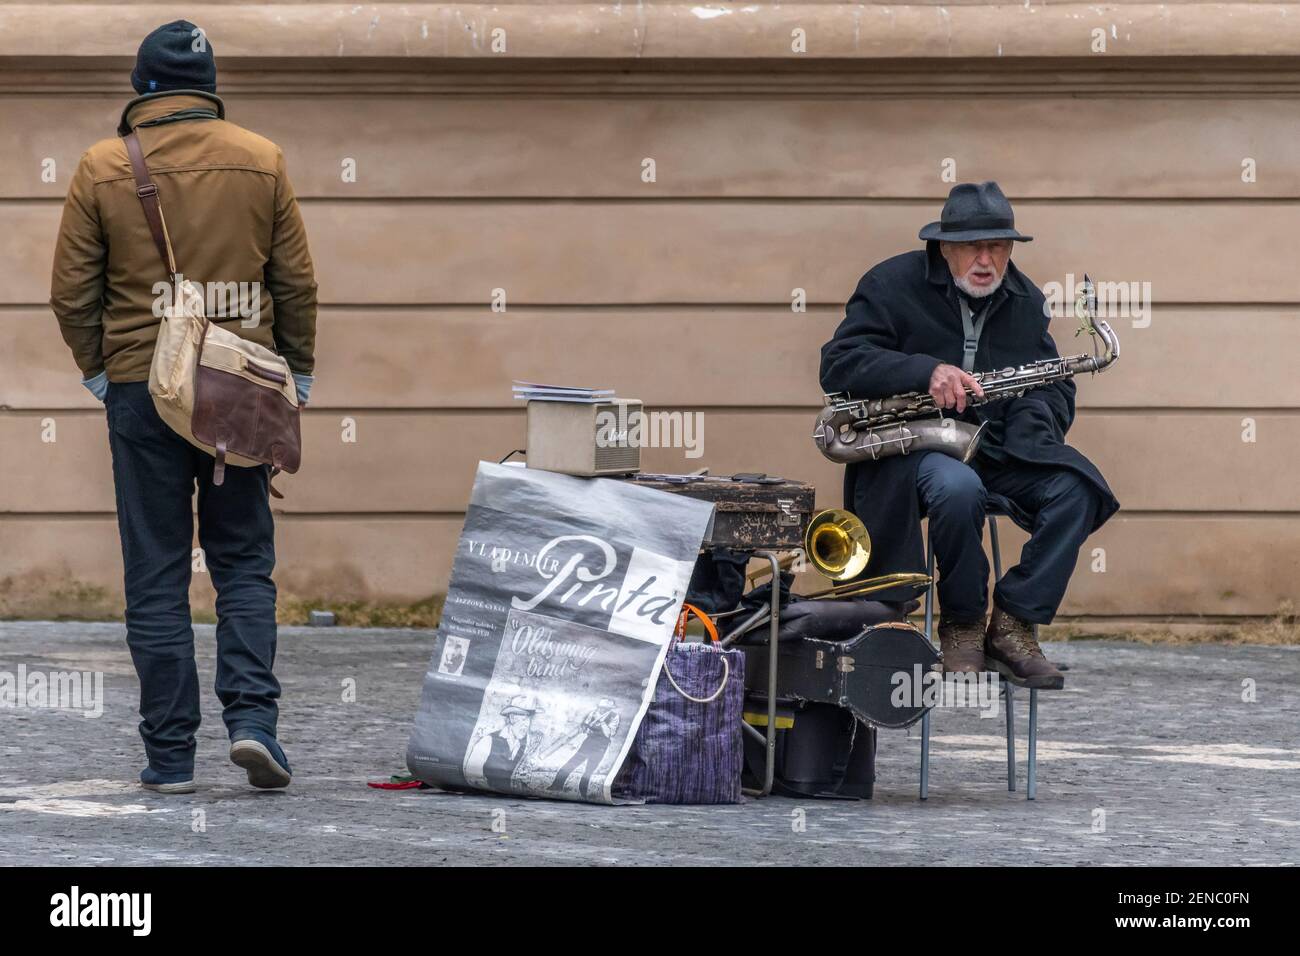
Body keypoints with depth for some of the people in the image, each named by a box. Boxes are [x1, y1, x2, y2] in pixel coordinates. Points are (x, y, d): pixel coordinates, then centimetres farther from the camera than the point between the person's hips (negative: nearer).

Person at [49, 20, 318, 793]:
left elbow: (73, 292, -1)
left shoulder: (103, 168, -3)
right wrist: (297, 373, 13)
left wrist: (98, 371, 12)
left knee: (156, 575, 4)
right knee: (244, 561, 10)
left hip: (141, 389, -1)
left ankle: (171, 756, 3)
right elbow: (298, 284, 3)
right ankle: (252, 716, -9)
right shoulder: (261, 162, 1)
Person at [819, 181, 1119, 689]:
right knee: (958, 489, -39)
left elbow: (1053, 387, 16)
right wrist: (927, 371, -27)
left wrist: (1036, 420, -10)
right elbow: (838, 365, -13)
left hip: (1000, 449, 5)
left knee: (1077, 488, -23)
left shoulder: (1025, 300, 12)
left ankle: (1014, 623, -16)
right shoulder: (893, 285, -3)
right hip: (915, 447, -5)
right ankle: (961, 626, -17)